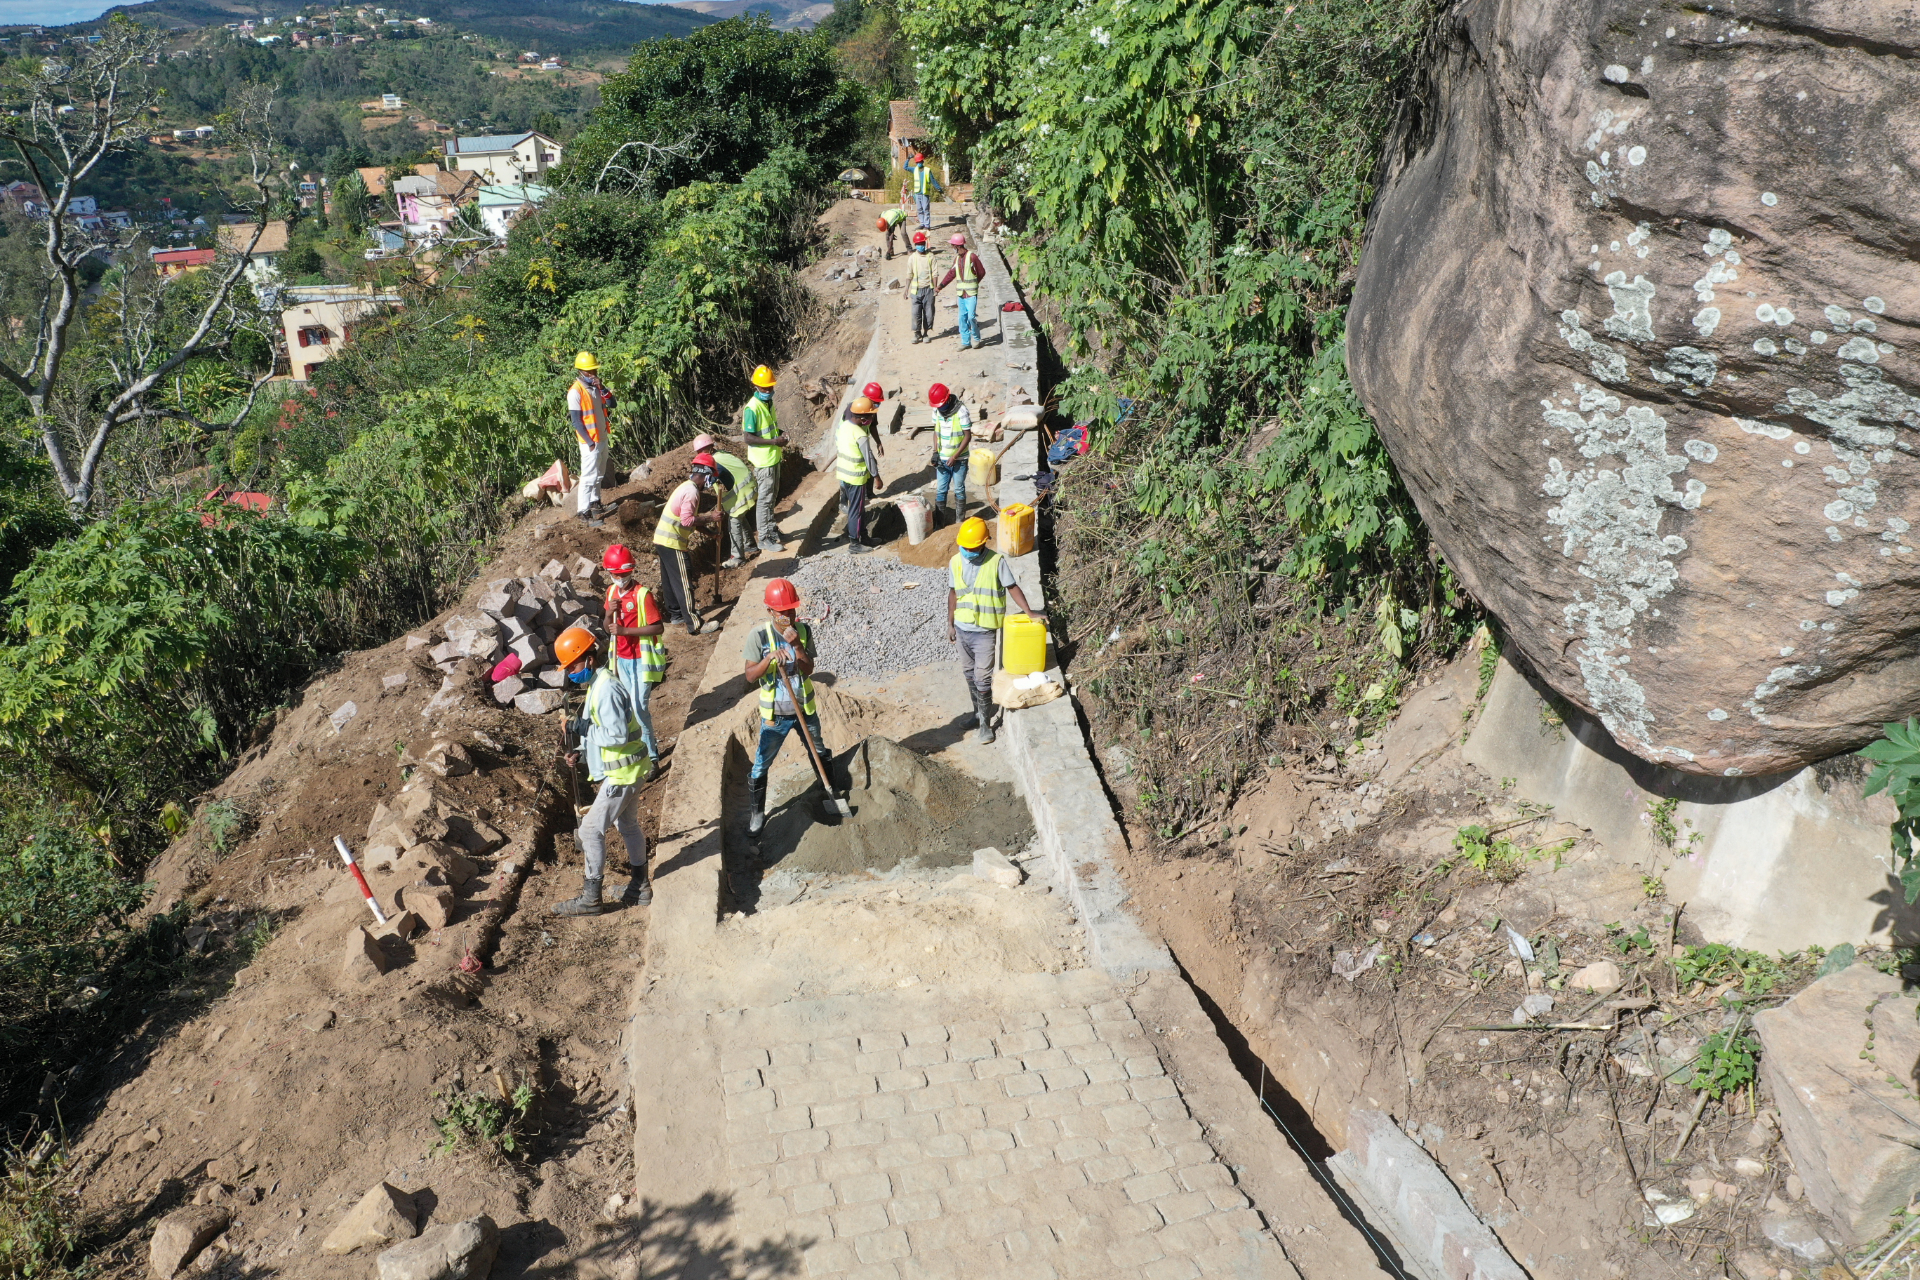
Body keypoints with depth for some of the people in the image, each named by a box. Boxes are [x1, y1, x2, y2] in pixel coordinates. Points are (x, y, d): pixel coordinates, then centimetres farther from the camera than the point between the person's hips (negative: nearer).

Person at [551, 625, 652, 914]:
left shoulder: (606, 690, -23)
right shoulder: (598, 684, 10)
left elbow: (618, 735, -26)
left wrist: (584, 729, -19)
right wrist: (580, 751, 4)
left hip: (622, 773, -10)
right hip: (628, 770, 10)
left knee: (591, 830, -4)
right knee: (627, 825, 20)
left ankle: (590, 899, 5)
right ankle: (640, 888, 32)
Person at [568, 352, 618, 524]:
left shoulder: (596, 386, 7)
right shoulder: (575, 392, -16)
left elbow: (611, 404, 0)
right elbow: (576, 421, -17)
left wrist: (602, 389, -15)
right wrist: (589, 442, -18)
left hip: (603, 438, 8)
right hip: (590, 442, -8)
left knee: (599, 474, 19)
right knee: (589, 476, -7)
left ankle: (595, 502, 33)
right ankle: (584, 511, -2)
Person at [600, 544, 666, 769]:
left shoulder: (642, 594, -17)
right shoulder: (612, 591, 6)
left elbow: (658, 627, -19)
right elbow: (608, 629, 12)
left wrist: (625, 630, -24)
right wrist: (610, 613, -10)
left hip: (641, 660, -7)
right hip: (621, 659, 7)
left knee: (639, 707, -8)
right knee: (629, 706, 13)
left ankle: (651, 757, 2)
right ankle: (648, 747, 27)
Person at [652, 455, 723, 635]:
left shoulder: (685, 486, 14)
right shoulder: (692, 492, -17)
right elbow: (687, 520, -25)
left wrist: (705, 519, 16)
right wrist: (709, 518, -15)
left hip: (661, 539, 10)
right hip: (672, 543, -10)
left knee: (670, 580, 20)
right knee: (684, 583, -7)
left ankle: (675, 613, 33)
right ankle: (695, 625, -5)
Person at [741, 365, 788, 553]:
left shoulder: (769, 403, 6)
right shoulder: (752, 408, -21)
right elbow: (748, 438, -24)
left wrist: (780, 446, 10)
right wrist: (774, 442, -27)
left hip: (774, 458, 9)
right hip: (763, 461, -9)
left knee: (772, 496, 20)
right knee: (765, 499, -3)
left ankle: (770, 528, 34)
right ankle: (764, 539, 4)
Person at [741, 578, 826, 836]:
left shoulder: (804, 631, -8)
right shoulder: (758, 636, -16)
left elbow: (808, 670, -13)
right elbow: (750, 676, -17)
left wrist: (797, 645, -27)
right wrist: (770, 657, -33)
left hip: (805, 709, 3)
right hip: (775, 714, -3)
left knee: (821, 755, 20)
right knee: (761, 766, 4)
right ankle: (757, 814, 24)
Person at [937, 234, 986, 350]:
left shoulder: (972, 256, -9)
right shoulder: (957, 258, 11)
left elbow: (981, 272, -2)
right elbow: (951, 273, 15)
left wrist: (973, 283, 10)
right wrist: (941, 285, 8)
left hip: (971, 293, -6)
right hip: (961, 293, 6)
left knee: (971, 316, -11)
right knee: (962, 318, 6)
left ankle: (976, 338, 9)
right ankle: (965, 341, 13)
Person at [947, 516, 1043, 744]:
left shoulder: (997, 562, -13)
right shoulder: (955, 562, -1)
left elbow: (1012, 587, -9)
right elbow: (953, 594, 8)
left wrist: (1029, 612, -18)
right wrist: (950, 624, 11)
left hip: (984, 631, -5)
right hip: (962, 628, 5)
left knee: (983, 677, -5)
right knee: (969, 673, 18)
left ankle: (985, 723, 7)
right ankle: (978, 710, 36)